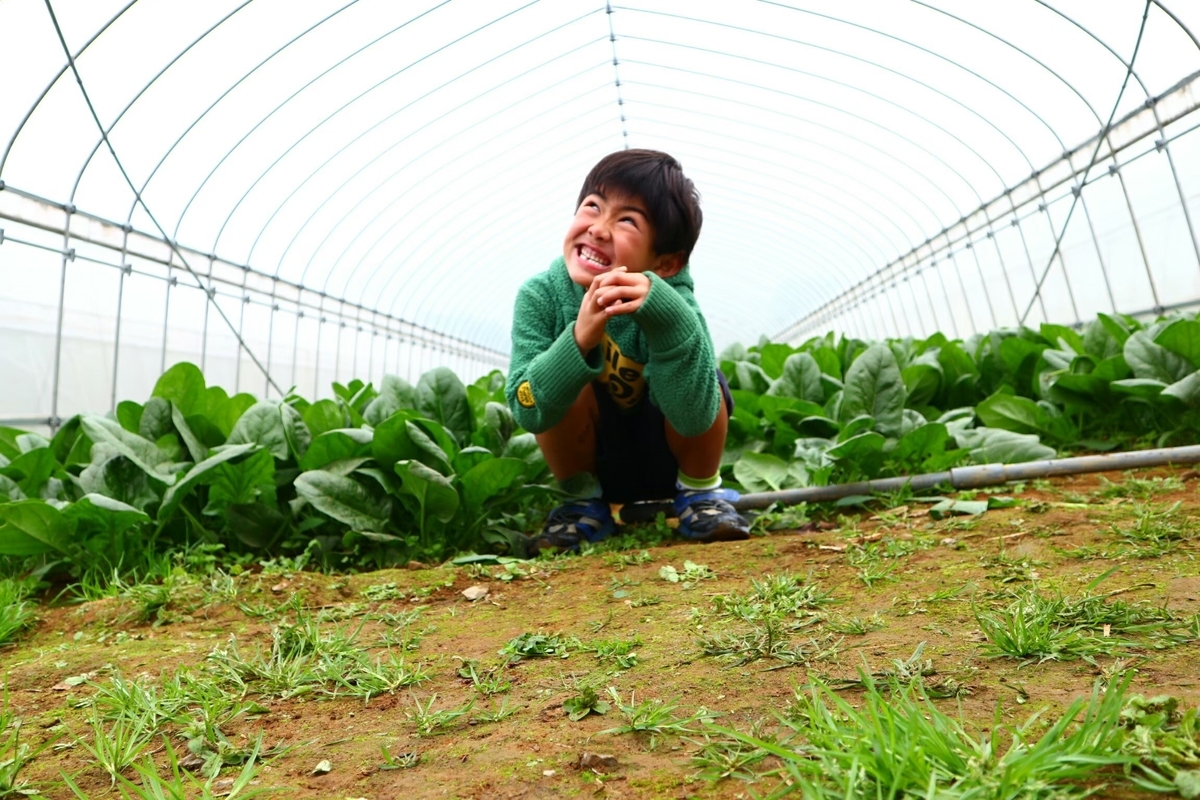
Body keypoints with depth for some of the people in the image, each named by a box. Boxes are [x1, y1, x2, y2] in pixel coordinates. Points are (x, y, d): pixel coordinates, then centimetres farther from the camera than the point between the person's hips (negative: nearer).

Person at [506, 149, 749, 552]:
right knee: (572, 387, -28)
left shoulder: (672, 301, -27)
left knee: (708, 386, -28)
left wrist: (667, 317, -51)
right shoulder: (540, 295, -22)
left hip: (670, 457, -1)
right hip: (591, 457, 1)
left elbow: (694, 418, -37)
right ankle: (584, 500, -1)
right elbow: (527, 411, -29)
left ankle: (700, 490, 0)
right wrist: (579, 340, -46)